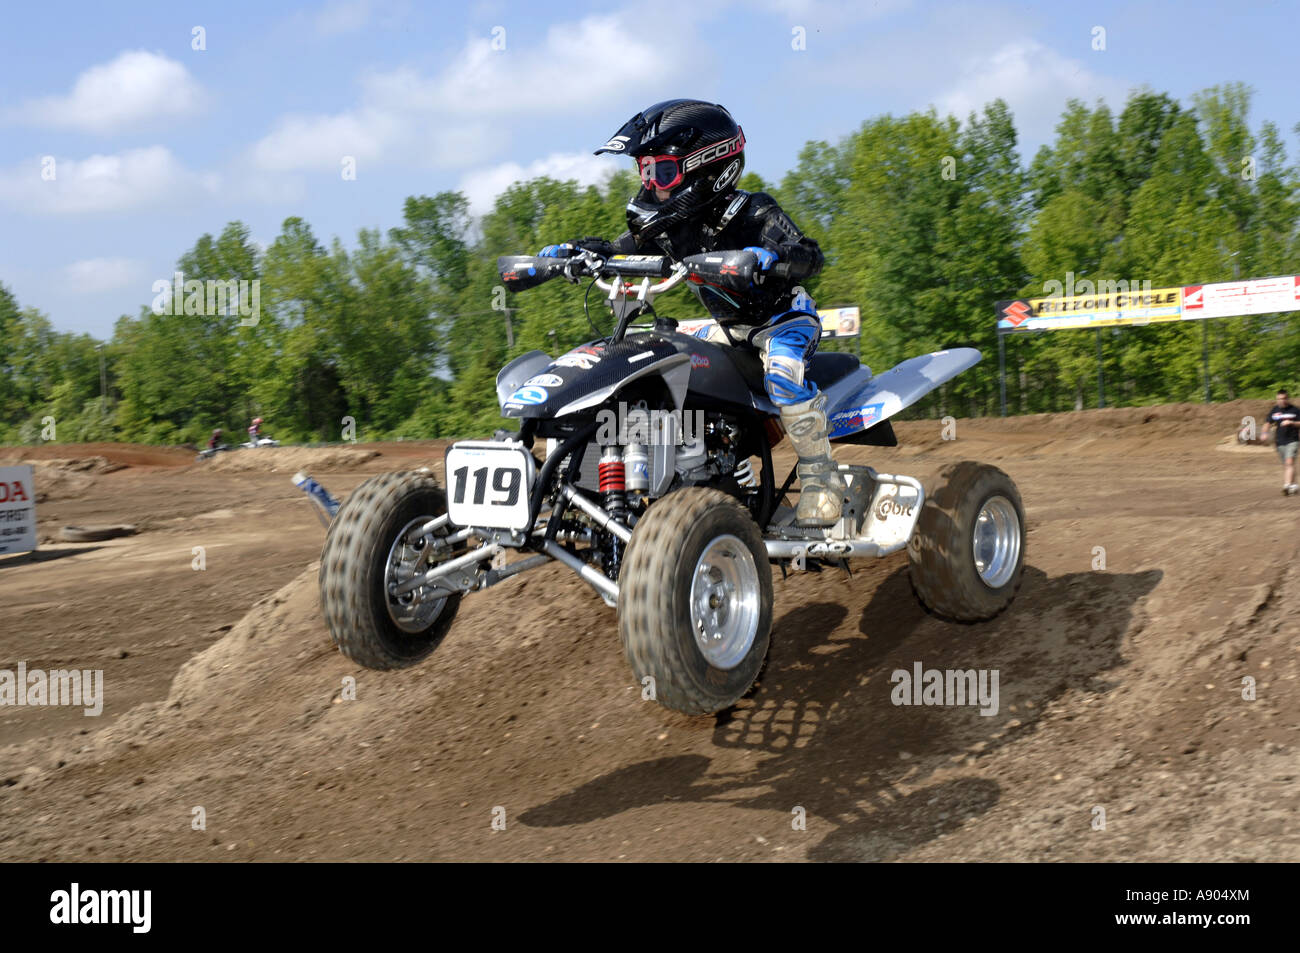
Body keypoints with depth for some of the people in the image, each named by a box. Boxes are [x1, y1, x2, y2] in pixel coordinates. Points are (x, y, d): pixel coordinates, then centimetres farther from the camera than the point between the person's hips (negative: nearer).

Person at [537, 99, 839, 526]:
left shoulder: (753, 214, -23)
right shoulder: (669, 224, -5)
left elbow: (809, 256, -33)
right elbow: (620, 252, 4)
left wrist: (771, 256, -55)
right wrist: (570, 250, -13)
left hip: (784, 316, -8)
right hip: (729, 326, 8)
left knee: (782, 372, -36)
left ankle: (821, 478, -23)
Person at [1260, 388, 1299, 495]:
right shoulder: (1274, 410, 7)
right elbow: (1268, 423, 12)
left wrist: (1291, 423, -19)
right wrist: (1265, 432, -6)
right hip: (1280, 442, 4)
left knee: (1289, 462, -19)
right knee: (1285, 465, 9)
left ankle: (1287, 485, -27)